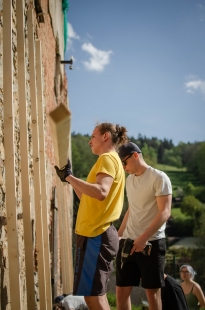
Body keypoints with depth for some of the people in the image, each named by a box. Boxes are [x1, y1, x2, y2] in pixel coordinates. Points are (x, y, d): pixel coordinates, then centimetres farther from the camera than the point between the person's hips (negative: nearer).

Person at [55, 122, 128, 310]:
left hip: (96, 236, -10)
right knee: (96, 294, 14)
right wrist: (70, 179, 19)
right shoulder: (111, 160, 22)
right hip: (98, 234, 10)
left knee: (93, 294, -8)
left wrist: (69, 177, -23)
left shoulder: (108, 159, -8)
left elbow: (101, 192, -26)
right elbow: (88, 199, 22)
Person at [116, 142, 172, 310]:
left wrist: (144, 238, -22)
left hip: (151, 242, -6)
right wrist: (118, 235, 19)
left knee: (152, 291, 1)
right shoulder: (129, 180, 15)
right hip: (128, 241, 6)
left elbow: (165, 212, -15)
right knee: (122, 290, 3)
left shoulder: (159, 178, -7)